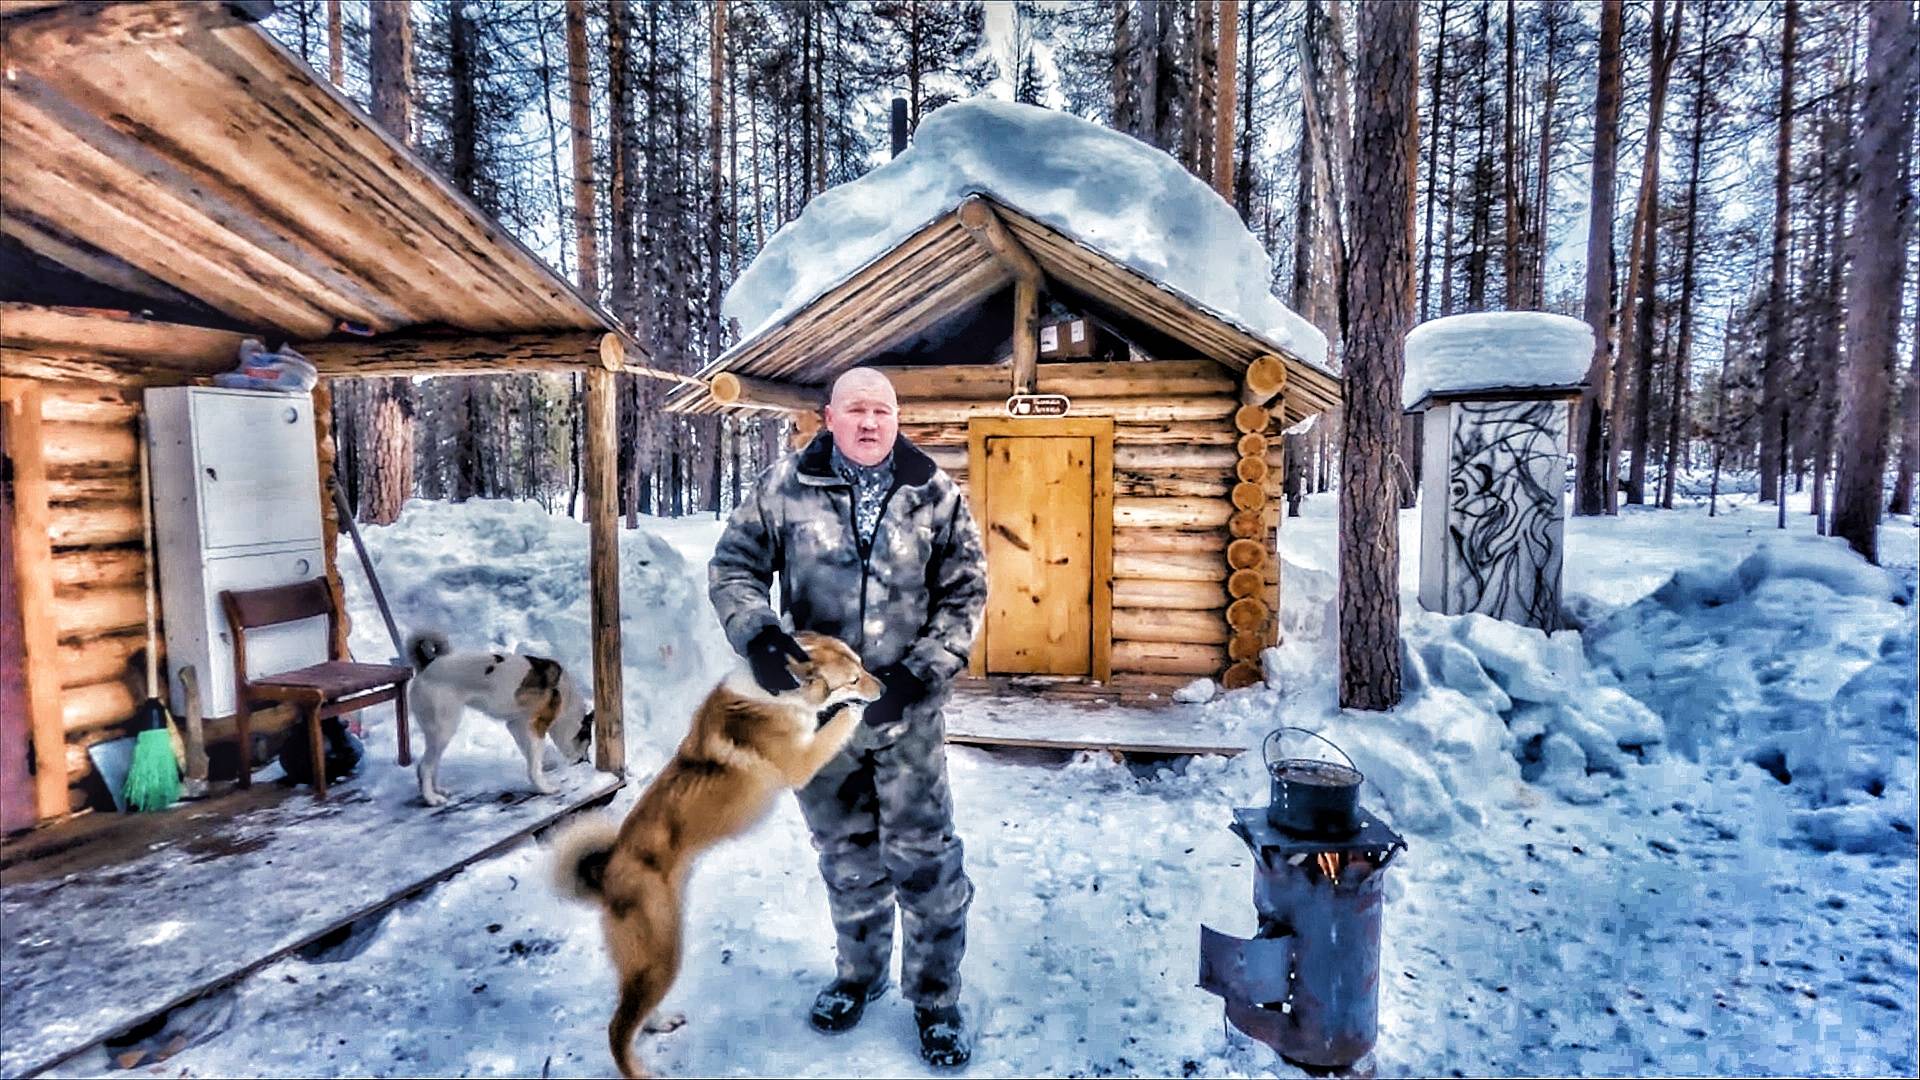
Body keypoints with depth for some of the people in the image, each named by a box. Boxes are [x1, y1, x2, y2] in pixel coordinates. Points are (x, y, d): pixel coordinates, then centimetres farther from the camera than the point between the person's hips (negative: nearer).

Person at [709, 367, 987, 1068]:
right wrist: (757, 634, -16)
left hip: (906, 711, -1)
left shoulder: (935, 493, -3)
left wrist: (925, 669, -11)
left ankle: (935, 998, 25)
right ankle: (858, 975, 40)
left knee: (923, 857, 4)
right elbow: (733, 567, 2)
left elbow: (964, 592, 0)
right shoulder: (784, 488, -3)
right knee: (847, 855, 18)